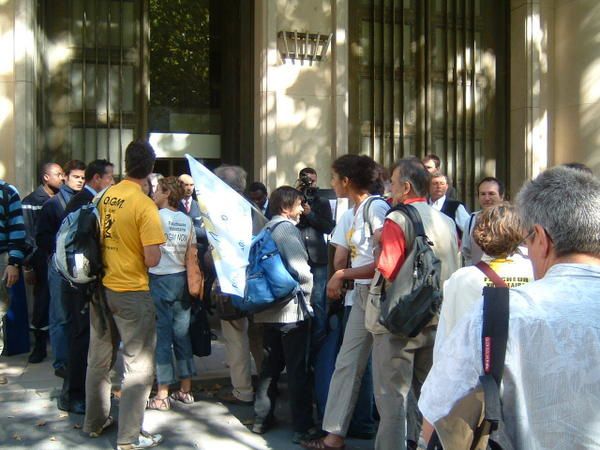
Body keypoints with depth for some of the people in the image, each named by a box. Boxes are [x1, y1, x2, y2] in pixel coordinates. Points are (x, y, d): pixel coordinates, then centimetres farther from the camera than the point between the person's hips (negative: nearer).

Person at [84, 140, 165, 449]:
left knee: (99, 358, 19)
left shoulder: (106, 196, 1)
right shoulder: (144, 205, -19)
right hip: (131, 292, -7)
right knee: (138, 366, 5)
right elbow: (152, 259, -20)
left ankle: (95, 421, 34)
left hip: (102, 287, 7)